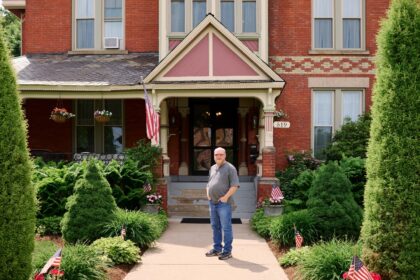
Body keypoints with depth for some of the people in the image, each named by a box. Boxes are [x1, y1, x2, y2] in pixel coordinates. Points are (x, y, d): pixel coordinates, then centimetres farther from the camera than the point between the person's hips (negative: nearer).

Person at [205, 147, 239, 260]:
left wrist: (226, 197, -17)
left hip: (223, 203, -7)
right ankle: (217, 249, 23)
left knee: (226, 227, -3)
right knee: (215, 227, 13)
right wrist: (207, 193, 11)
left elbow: (235, 185, -13)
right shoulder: (212, 168, 16)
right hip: (212, 202, 7)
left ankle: (227, 251, 3)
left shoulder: (230, 168, -6)